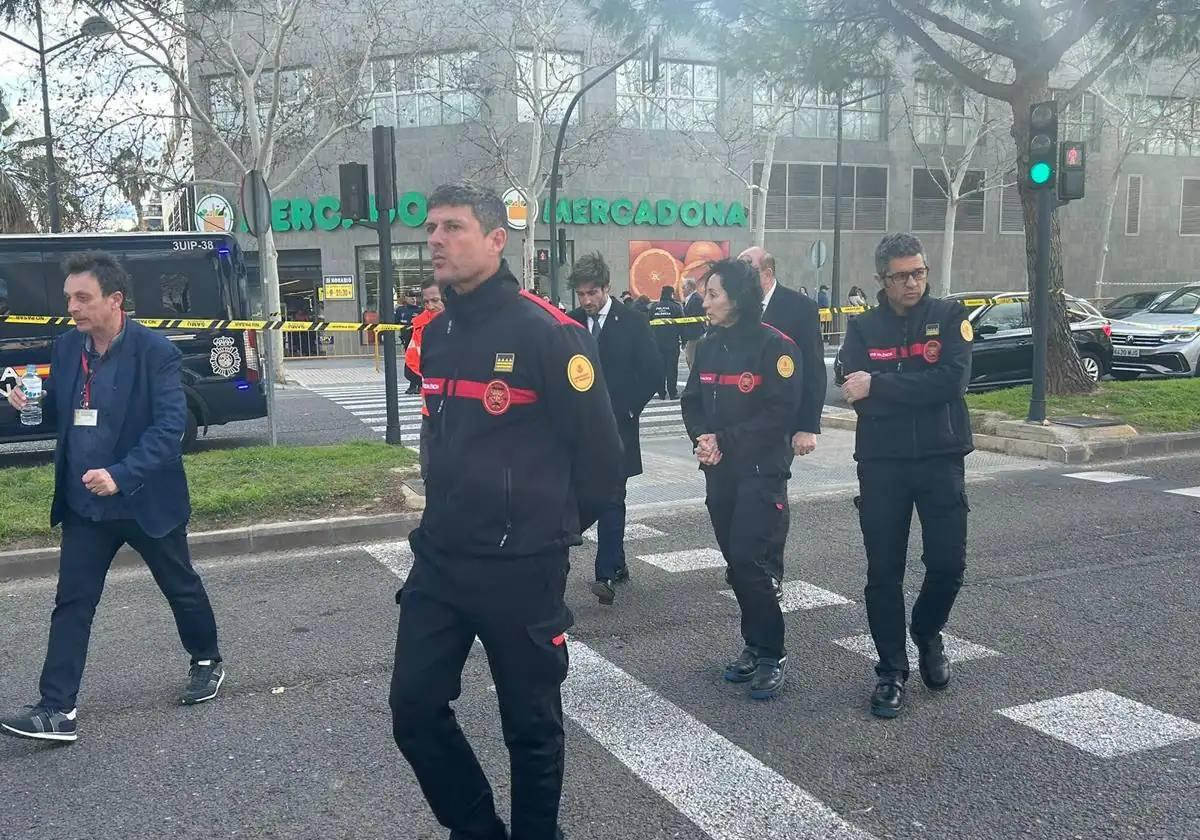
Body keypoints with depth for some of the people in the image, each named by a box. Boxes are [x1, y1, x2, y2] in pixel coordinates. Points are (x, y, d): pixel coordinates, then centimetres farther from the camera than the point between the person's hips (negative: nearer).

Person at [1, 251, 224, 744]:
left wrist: (122, 475, -31)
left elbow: (170, 424, -22)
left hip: (147, 500, -4)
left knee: (182, 588, 14)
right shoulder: (66, 347, 2)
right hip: (85, 504, 5)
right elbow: (61, 412, 13)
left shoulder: (154, 350, -17)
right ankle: (56, 711, 7)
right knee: (72, 603, 3)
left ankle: (207, 662, 37)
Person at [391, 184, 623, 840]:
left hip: (521, 567, -6)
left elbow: (599, 450, -10)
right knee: (414, 708, 10)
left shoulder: (547, 333, -15)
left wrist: (550, 527, 3)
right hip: (439, 558, 7)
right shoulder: (435, 334, 7)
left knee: (530, 722, 9)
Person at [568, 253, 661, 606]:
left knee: (611, 499, -7)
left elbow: (653, 374, -3)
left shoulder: (631, 323, -4)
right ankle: (617, 564, 23)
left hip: (616, 426, -4)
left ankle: (606, 574, -8)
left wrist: (628, 410, -7)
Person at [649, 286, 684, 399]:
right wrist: (683, 341, 3)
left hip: (657, 342, 3)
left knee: (660, 367, 6)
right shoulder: (676, 307, -4)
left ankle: (661, 393, 6)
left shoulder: (654, 307, 7)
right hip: (672, 342, -3)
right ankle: (673, 393, -2)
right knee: (672, 367, -1)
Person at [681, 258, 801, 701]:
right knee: (735, 561, 10)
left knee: (749, 560, -9)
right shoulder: (708, 345, 10)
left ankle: (771, 655, 5)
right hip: (719, 470, 6)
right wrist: (702, 438, -9)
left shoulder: (774, 345, -11)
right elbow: (692, 402, 11)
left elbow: (779, 413, -16)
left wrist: (726, 442, -16)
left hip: (760, 471, -6)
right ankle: (754, 646, 23)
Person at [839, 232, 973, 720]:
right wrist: (920, 391, -19)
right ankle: (891, 671, 18)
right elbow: (858, 397, -10)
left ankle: (928, 636, 32)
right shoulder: (863, 328, 3)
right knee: (884, 573, 4)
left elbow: (953, 380, -17)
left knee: (948, 565, 1)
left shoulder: (949, 317, 0)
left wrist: (880, 386, -17)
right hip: (881, 464, 1)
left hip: (941, 460, 0)